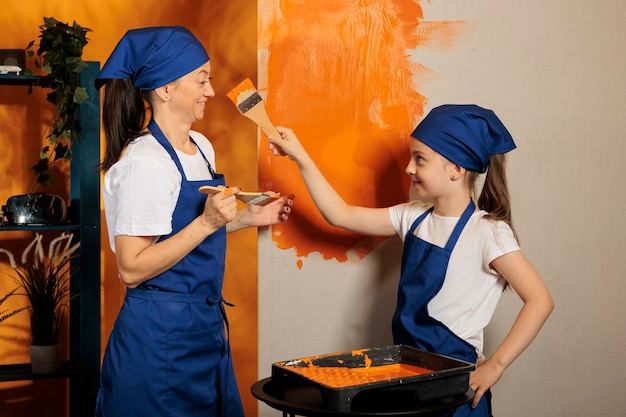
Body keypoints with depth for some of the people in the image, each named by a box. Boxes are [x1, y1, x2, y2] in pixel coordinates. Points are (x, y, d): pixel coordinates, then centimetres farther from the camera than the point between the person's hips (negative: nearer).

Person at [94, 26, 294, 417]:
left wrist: (250, 217, 9)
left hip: (205, 326, 9)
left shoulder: (201, 147, 7)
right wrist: (208, 222, -26)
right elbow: (132, 269, -21)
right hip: (160, 334, -8)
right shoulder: (144, 161, -19)